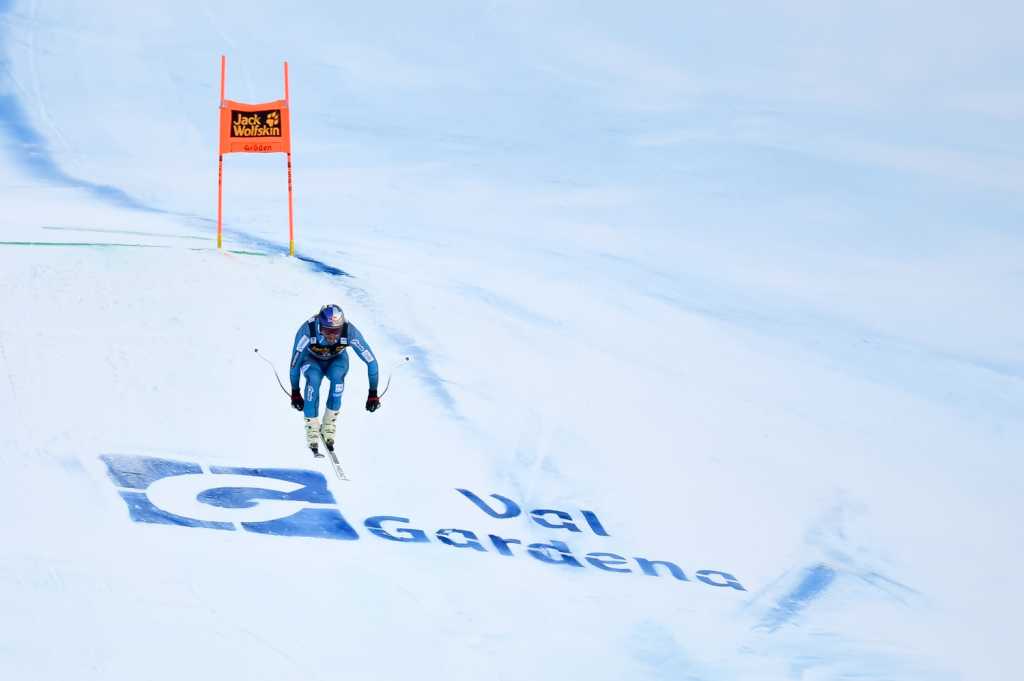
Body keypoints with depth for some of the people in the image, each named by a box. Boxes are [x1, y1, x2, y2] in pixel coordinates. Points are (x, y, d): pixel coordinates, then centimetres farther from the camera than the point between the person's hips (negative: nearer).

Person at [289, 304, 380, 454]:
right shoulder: (307, 330, -36)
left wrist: (373, 393, -22)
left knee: (337, 374, -34)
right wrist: (295, 392, -16)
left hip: (337, 360, 1)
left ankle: (329, 425, -20)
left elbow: (371, 361, -25)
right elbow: (295, 363, -22)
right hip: (312, 361, -1)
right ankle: (312, 429, -24)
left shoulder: (350, 331, -34)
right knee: (314, 378, -34)